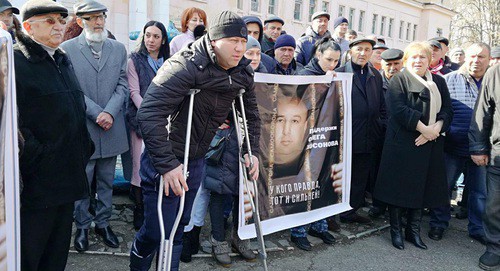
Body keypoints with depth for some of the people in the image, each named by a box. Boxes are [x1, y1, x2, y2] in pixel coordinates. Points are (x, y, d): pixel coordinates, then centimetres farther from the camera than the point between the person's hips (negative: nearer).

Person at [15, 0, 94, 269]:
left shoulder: (63, 60, 16)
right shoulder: (15, 61, -10)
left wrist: (84, 147, 15)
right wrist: (34, 156, -19)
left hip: (67, 174, 8)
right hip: (36, 182, -7)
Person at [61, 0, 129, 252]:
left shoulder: (118, 48, 8)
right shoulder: (67, 49, -3)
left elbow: (122, 85, 3)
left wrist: (109, 112, -11)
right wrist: (97, 113, -14)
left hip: (111, 127, 3)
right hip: (82, 128, -3)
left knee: (106, 181, 13)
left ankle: (103, 222, 29)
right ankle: (82, 226, 25)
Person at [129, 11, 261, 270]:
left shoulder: (243, 73, -1)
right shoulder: (185, 66, -24)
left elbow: (251, 114, 15)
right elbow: (148, 114, -29)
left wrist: (252, 151, 7)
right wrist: (167, 164, -31)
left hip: (197, 160, 6)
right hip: (166, 161, -6)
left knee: (179, 226, 17)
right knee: (158, 230, 3)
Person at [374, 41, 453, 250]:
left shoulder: (439, 82, 16)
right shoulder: (398, 80, -1)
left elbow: (448, 110, 8)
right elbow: (399, 109, -15)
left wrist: (436, 128, -11)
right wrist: (424, 129, -19)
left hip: (431, 145, 5)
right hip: (402, 144, -5)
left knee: (422, 188, 9)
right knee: (399, 187, 1)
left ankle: (413, 231, 22)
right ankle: (396, 231, 15)